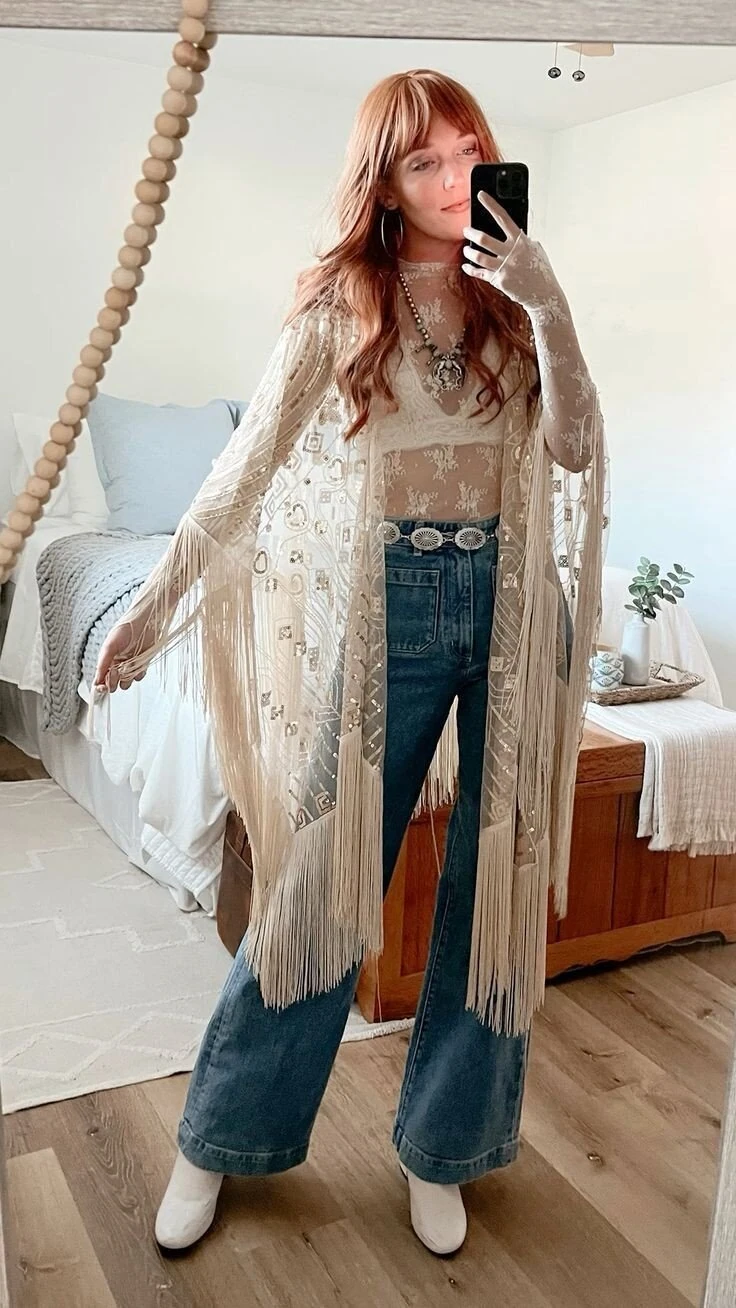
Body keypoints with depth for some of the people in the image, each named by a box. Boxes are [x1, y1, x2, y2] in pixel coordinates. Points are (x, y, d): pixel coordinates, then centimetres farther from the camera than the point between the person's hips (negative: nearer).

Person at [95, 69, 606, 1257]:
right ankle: (221, 1138, 22)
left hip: (511, 607, 3)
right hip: (390, 612, -2)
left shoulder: (513, 301, 7)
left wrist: (547, 306, -14)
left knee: (498, 882, 7)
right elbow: (248, 465, 1)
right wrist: (156, 604, 0)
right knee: (328, 878, 2)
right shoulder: (339, 307, 2)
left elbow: (576, 451, -4)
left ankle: (443, 1147, 26)